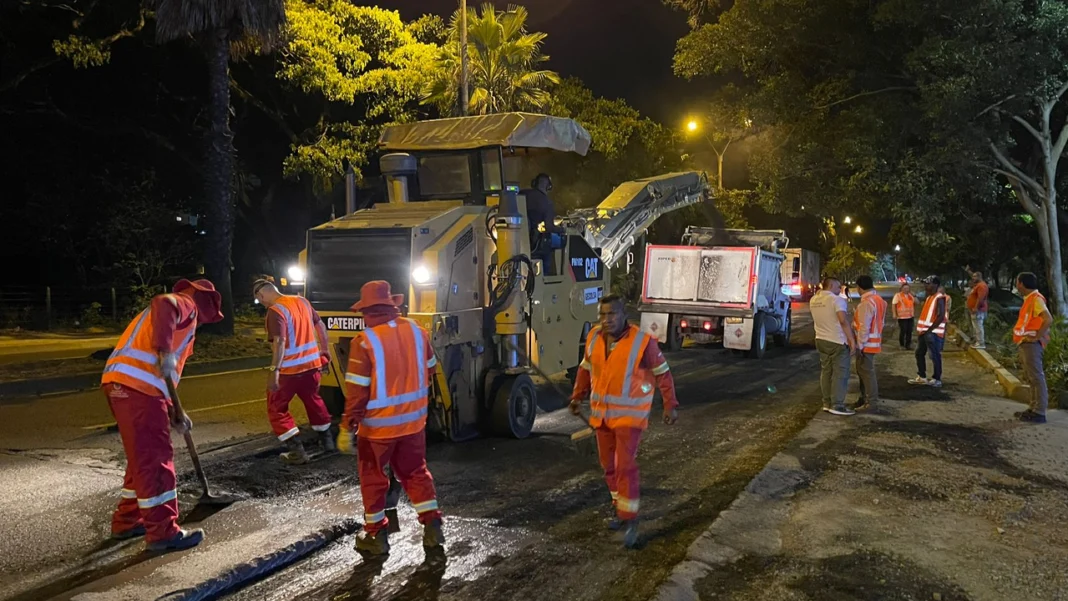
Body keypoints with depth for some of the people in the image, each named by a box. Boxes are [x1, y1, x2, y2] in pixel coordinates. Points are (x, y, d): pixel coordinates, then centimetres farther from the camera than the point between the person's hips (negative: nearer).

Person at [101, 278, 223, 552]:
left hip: (124, 384, 10)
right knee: (155, 458, -6)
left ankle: (127, 521, 28)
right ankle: (163, 532, -3)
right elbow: (162, 304, -24)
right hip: (136, 385, -10)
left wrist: (175, 413, 27)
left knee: (142, 457, 19)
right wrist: (164, 352, -29)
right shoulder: (185, 304, 4)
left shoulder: (180, 313, 32)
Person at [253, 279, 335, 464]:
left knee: (276, 409, 9)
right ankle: (327, 440, 38)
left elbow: (279, 342, -28)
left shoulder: (275, 311, -16)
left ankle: (297, 451, 6)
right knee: (314, 400, 28)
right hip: (312, 364, 7)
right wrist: (325, 353, 23)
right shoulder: (302, 301, 7)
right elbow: (320, 326, 14)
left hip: (289, 369, -7)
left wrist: (274, 370, -32)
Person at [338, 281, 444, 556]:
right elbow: (429, 370, 11)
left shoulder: (364, 341, -18)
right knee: (416, 473, 19)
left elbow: (357, 390, -18)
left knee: (372, 477, 13)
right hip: (413, 420, 5)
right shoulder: (417, 331, -1)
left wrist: (347, 428, -10)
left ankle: (376, 535, 20)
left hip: (378, 424, -4)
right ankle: (433, 526, 14)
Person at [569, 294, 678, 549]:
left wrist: (670, 405, -7)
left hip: (629, 415, -6)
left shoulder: (642, 341, -17)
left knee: (625, 466, -12)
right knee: (609, 465, 14)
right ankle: (621, 509, 32)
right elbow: (586, 369, 14)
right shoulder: (594, 338, -2)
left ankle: (630, 520, -3)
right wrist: (577, 397, 13)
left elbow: (662, 374, -7)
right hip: (601, 413, 6)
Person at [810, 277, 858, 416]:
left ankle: (827, 403, 16)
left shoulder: (813, 300, 7)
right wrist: (852, 340, -21)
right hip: (838, 342, -7)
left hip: (821, 340, 8)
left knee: (826, 372, 13)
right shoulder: (837, 300, -16)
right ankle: (837, 405, -3)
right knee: (840, 374, -2)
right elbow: (843, 321, -23)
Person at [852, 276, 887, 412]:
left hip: (866, 344, -10)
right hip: (874, 342, 10)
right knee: (864, 371, 17)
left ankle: (871, 402, 1)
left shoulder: (866, 303, -20)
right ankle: (865, 399, 25)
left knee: (866, 372, -4)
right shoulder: (878, 300, 11)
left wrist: (860, 345, -19)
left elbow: (864, 327, -23)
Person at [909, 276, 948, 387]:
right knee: (919, 353, 15)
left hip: (933, 332, -10)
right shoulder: (929, 297, 15)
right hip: (924, 331, 10)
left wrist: (929, 330, -19)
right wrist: (921, 328, 12)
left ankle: (937, 379, 7)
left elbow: (941, 317, -21)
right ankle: (921, 376, 26)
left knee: (934, 356, -2)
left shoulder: (940, 298, -15)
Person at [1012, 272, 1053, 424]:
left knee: (1036, 377, -8)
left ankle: (1039, 413, -8)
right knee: (1031, 377, 14)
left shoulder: (1036, 299, -15)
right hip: (1025, 343, 11)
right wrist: (1017, 329, 12)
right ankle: (1033, 409, 20)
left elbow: (1048, 320, -26)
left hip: (1031, 344, -11)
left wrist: (1036, 337, -22)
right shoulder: (1029, 299, 15)